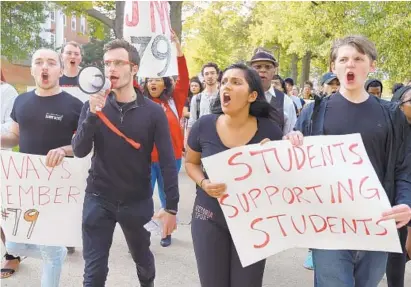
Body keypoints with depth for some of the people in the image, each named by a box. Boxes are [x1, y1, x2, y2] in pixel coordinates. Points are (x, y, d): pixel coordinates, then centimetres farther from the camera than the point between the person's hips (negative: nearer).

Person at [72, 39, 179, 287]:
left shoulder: (153, 111, -9)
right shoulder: (93, 106, -3)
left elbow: (168, 162, -9)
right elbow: (80, 151, -11)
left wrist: (171, 207, -11)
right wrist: (93, 114, -25)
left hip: (138, 200, 0)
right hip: (98, 198, 1)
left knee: (142, 257, 22)